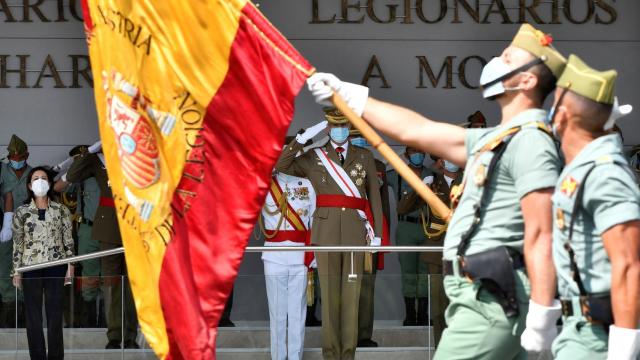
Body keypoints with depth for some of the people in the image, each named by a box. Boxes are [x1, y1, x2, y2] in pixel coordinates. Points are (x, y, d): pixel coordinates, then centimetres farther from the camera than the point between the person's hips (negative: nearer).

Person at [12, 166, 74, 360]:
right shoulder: (22, 212, 4)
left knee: (55, 313, 1)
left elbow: (68, 239, 6)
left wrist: (70, 265, 0)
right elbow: (17, 243, 5)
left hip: (55, 266, 0)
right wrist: (16, 271, 2)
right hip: (31, 267, 0)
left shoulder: (61, 211, 5)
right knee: (33, 314, 2)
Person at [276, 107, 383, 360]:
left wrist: (377, 234, 2)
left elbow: (374, 197, 8)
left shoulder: (365, 157, 10)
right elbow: (280, 166, -5)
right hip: (326, 234, 0)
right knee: (329, 294, 0)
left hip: (356, 235, 0)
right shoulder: (314, 158, 8)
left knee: (352, 294, 0)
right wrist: (303, 138, -11)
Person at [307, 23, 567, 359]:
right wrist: (346, 95, 32)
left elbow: (540, 236, -18)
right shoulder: (495, 140, 20)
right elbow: (415, 130, 28)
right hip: (481, 299, 9)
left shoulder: (530, 142, -10)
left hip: (491, 305, -9)